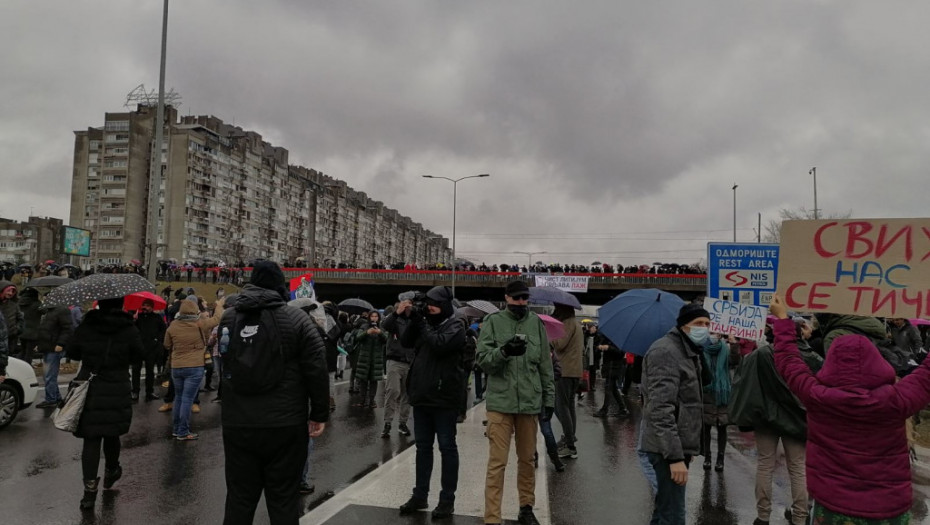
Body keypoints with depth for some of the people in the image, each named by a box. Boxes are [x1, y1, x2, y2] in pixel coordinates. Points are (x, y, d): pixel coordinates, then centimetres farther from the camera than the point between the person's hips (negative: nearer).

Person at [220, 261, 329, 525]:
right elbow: (317, 370, -9)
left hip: (237, 424, 4)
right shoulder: (296, 318, -7)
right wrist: (319, 414, -2)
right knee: (283, 498, 7)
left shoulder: (227, 318, 7)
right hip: (285, 424, -3)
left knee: (239, 497, 14)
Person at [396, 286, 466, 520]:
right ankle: (420, 495, 26)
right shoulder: (426, 321, 11)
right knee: (423, 446, 14)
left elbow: (439, 345, -22)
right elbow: (406, 341, 3)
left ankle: (447, 499, 13)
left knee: (447, 447, 4)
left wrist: (421, 322, -15)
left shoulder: (455, 325, -7)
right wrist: (412, 319, -10)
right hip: (422, 394, 6)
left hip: (444, 396, -6)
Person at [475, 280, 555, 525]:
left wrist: (549, 398, 9)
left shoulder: (536, 322, 6)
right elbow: (482, 359, -8)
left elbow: (545, 364, 9)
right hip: (500, 401, -3)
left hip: (530, 402, 3)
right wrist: (503, 351, -26)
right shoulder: (493, 321, -2)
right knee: (497, 462, -1)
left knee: (527, 459, 16)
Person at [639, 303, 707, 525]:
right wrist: (674, 456, -27)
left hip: (678, 445, 10)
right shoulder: (666, 352, -17)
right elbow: (660, 409, -25)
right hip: (668, 449, -10)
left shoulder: (688, 352, 16)